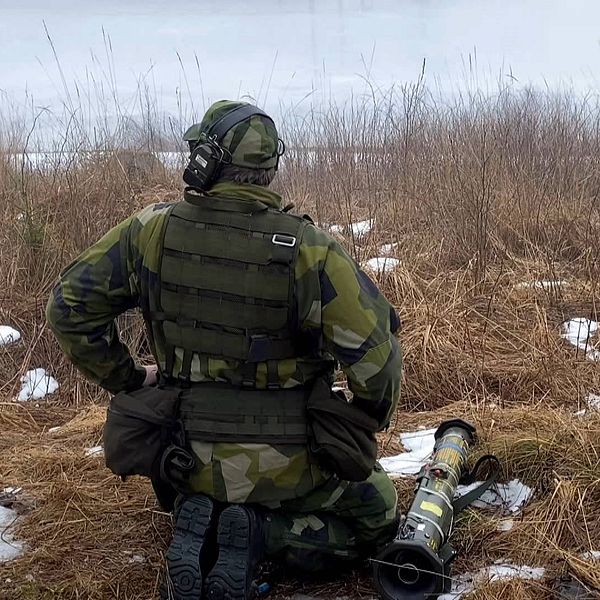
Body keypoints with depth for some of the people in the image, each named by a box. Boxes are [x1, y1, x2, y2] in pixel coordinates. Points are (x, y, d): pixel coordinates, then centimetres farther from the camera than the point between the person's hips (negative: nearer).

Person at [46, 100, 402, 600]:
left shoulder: (152, 230, -9)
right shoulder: (308, 250, -19)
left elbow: (70, 306, -2)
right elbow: (375, 357, -18)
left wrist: (125, 379, 11)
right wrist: (364, 430, 3)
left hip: (189, 458, 4)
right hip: (284, 464, -3)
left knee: (197, 499, 39)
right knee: (377, 514, 22)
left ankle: (199, 525, 1)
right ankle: (265, 537, -5)